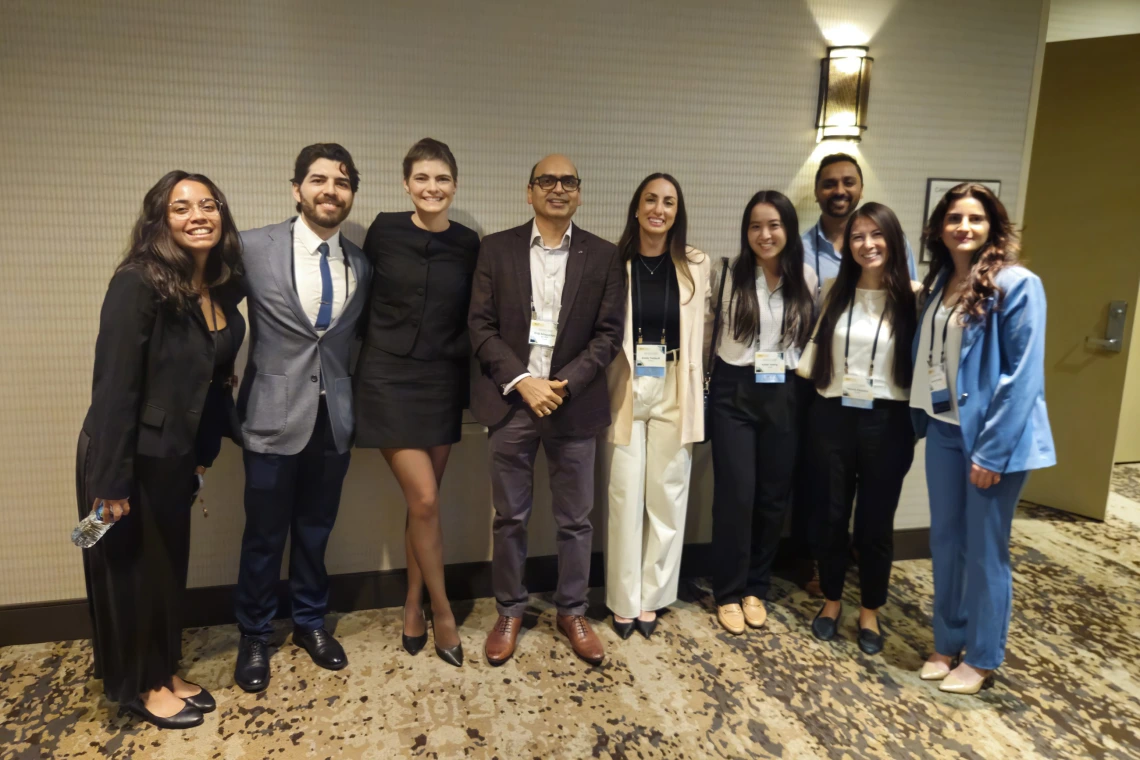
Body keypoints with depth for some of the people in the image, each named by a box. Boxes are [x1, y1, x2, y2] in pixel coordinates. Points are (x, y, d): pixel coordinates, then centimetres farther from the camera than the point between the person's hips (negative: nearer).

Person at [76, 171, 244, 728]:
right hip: (132, 456, -7)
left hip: (175, 455, 7)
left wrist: (205, 450, 9)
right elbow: (113, 385, -22)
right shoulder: (138, 284, -21)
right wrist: (111, 481, -21)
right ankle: (138, 686, 31)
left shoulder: (222, 287, 1)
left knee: (169, 563, 19)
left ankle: (163, 672, 39)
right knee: (130, 569, 11)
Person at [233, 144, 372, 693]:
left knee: (316, 529, 17)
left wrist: (359, 400, 4)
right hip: (274, 416, -3)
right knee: (264, 534, 10)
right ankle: (254, 636, 32)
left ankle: (310, 622, 38)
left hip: (335, 418, 3)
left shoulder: (362, 265, 2)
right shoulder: (253, 249, -8)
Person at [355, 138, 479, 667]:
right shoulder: (384, 232, -3)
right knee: (424, 501, -7)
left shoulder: (468, 245, 3)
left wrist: (474, 383, 4)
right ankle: (442, 613, 13)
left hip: (442, 384, 3)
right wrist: (374, 352, 4)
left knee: (423, 502, 9)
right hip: (390, 381, -2)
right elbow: (363, 301, 5)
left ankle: (413, 610, 26)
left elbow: (472, 320, 8)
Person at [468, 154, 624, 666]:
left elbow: (609, 333, -1)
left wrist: (564, 384, -12)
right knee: (509, 518, 10)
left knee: (575, 519, 10)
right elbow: (480, 326, -1)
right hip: (511, 401, 0)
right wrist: (522, 382, -12)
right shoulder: (497, 249, 3)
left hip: (575, 404, 1)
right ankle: (509, 612, 28)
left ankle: (572, 612, 28)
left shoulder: (604, 256, 4)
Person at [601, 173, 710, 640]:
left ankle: (652, 596, 23)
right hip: (624, 390, -2)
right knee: (625, 494, 2)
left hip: (674, 392, 2)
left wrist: (697, 387, 7)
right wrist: (603, 388, -5)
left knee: (668, 495, 7)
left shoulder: (696, 266, 4)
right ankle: (623, 599, 19)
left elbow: (702, 330, 10)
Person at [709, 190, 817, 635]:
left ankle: (756, 587, 26)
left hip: (784, 395, 3)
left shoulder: (805, 278, 3)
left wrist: (804, 383, 10)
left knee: (774, 495, 8)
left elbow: (811, 335, 12)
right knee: (735, 494, -2)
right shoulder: (729, 275, -3)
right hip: (734, 393, -2)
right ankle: (728, 592, 15)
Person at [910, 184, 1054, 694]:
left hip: (992, 435, -6)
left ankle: (982, 659, 23)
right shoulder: (937, 285, 7)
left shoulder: (1017, 285, -12)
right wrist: (923, 419, 5)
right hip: (943, 431, 6)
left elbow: (1023, 375, -16)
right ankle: (948, 643, 30)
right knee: (945, 542, 14)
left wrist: (993, 449, -17)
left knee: (985, 550, 6)